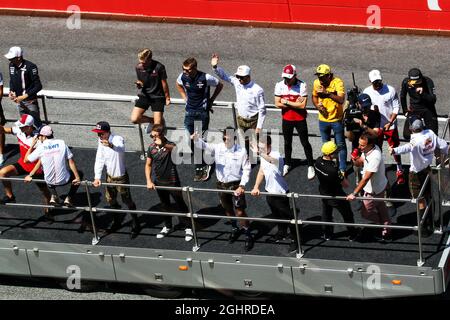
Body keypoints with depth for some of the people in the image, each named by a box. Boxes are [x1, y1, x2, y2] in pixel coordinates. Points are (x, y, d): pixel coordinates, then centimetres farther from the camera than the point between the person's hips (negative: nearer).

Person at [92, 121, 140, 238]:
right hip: (110, 176, 7)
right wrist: (97, 177, -17)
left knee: (127, 201, 5)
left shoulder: (117, 139, -27)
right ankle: (118, 221, 43)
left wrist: (111, 145, -75)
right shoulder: (101, 141, -6)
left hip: (121, 177, -7)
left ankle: (135, 225, 22)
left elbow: (121, 149, -52)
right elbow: (99, 160, -6)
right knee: (110, 200, 21)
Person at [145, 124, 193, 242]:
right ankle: (167, 226, 35)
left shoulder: (169, 145, -18)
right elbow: (148, 165, 6)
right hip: (159, 182, 5)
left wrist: (163, 145, -62)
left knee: (180, 204, 3)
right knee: (165, 205, 20)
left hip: (172, 181, -5)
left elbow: (175, 149, -44)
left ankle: (188, 228, 14)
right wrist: (149, 181, -3)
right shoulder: (151, 147, -3)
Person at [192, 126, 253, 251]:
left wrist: (242, 185, -15)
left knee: (240, 211, -6)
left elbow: (247, 169, -8)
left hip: (236, 185, -4)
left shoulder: (241, 151, -14)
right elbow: (204, 145, -22)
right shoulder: (217, 148, -8)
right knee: (228, 210, 20)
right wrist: (196, 139, -45)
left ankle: (248, 235, 8)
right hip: (222, 184, 4)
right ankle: (235, 229, 43)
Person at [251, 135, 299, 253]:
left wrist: (260, 153, -74)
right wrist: (256, 187, 2)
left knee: (287, 216, 2)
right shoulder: (263, 156, -2)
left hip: (280, 193, -8)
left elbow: (272, 160, -55)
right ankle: (282, 232, 50)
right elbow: (261, 172, 11)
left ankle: (294, 240, 15)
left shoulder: (276, 155, -29)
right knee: (276, 215, 27)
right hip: (269, 191, 8)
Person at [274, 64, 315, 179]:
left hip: (300, 119, -3)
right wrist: (294, 104, -15)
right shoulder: (280, 85, -9)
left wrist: (287, 102, -17)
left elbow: (303, 105, -22)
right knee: (287, 143, 18)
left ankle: (311, 166, 16)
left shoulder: (302, 86, -18)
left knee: (305, 143, 5)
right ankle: (287, 164, 35)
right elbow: (277, 104, -10)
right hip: (286, 119, 3)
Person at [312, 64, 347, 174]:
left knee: (340, 145, 6)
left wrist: (327, 93, -44)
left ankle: (342, 169, 16)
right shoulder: (316, 83, -7)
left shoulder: (337, 82, -22)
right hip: (323, 119, 5)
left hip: (336, 119, -5)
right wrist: (318, 106, -8)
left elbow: (341, 100, -34)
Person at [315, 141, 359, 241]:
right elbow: (346, 184, -30)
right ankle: (352, 234, 40)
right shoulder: (333, 170, -42)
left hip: (323, 192, 6)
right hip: (336, 196, -6)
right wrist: (342, 176, -11)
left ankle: (327, 234, 47)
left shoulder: (318, 161, -19)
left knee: (326, 214, 30)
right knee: (347, 215, 20)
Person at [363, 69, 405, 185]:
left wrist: (390, 123, -17)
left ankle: (400, 172, 23)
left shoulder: (390, 90, -13)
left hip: (390, 126, -2)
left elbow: (396, 108, -8)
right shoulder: (367, 92, -5)